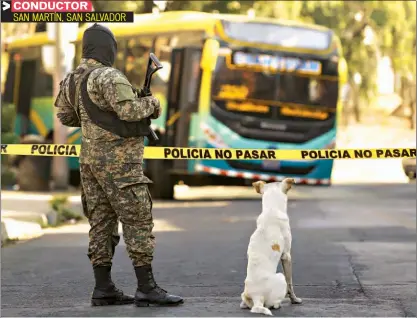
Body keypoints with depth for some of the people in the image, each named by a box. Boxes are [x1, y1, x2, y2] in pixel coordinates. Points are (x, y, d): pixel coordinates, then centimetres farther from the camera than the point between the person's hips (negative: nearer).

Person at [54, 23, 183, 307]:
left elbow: (64, 116, 22)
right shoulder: (108, 77, -17)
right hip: (118, 160, -8)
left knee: (102, 223, 10)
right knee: (138, 221, -5)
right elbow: (130, 110, -25)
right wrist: (151, 103, -6)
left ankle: (103, 289, 9)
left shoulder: (71, 80, 9)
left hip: (90, 159, 9)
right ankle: (147, 289, -7)